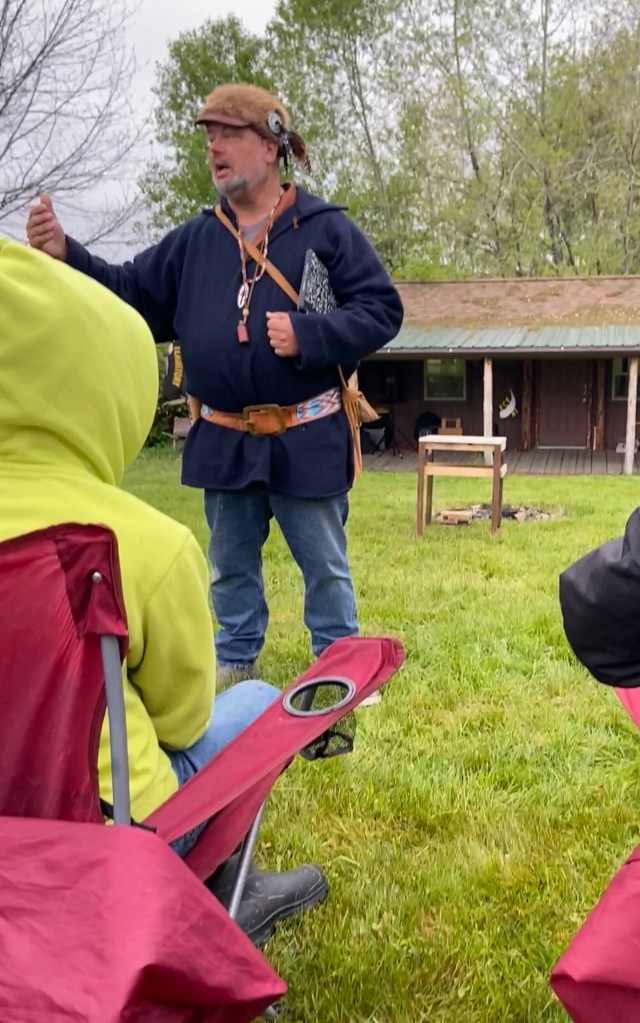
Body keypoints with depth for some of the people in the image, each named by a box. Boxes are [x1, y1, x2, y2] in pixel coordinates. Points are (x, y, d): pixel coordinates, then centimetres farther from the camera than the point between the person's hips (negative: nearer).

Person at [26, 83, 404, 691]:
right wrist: (65, 257, -7)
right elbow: (133, 299, 8)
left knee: (324, 565, 9)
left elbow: (382, 310, -7)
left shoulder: (325, 228, -4)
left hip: (306, 438, -4)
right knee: (231, 565, 17)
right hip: (222, 440, 4)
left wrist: (308, 335, -20)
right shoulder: (194, 241, 8)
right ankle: (234, 667, 33)